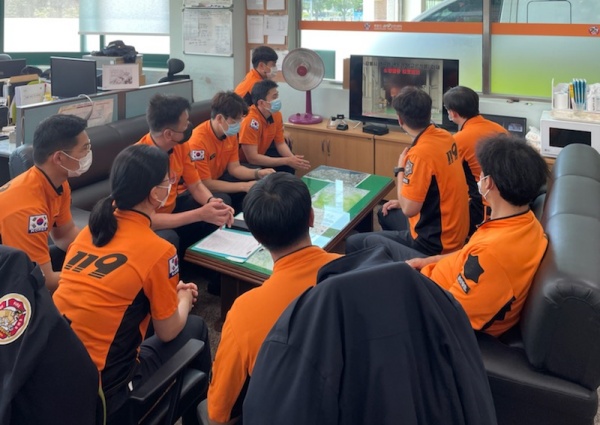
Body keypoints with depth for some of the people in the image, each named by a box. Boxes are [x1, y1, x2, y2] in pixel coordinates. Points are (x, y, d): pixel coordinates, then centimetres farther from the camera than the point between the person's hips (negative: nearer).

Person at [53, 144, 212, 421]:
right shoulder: (157, 250, -16)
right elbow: (167, 332, -4)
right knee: (195, 328, 14)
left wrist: (170, 293, 20)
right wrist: (185, 299, 16)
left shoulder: (89, 230, 3)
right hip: (102, 391, -6)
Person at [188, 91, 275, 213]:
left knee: (258, 181, -2)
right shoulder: (198, 140, -30)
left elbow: (234, 167, 0)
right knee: (223, 200, -34)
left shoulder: (230, 133, -6)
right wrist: (244, 186, -29)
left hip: (218, 179, 8)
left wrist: (258, 173, -18)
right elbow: (205, 184, -29)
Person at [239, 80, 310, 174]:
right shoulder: (250, 120, -32)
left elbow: (280, 143, 3)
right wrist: (287, 161, -29)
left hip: (260, 154, 8)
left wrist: (292, 158, -18)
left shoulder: (276, 115, -8)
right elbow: (252, 158, -33)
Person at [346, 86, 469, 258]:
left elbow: (409, 209, -23)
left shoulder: (420, 153, -27)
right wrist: (403, 201, 15)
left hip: (434, 244, -9)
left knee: (353, 243, -4)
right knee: (386, 214, 31)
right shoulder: (445, 136, 0)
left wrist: (400, 169, -10)